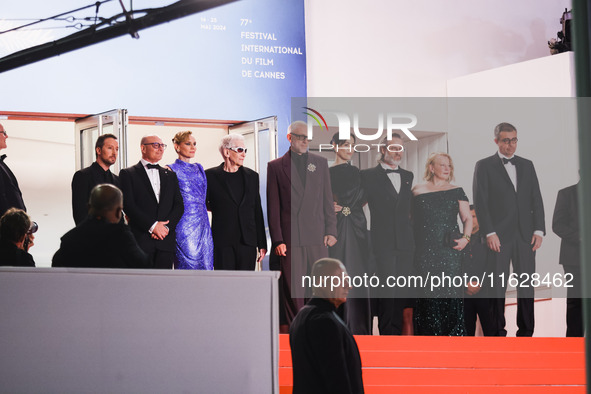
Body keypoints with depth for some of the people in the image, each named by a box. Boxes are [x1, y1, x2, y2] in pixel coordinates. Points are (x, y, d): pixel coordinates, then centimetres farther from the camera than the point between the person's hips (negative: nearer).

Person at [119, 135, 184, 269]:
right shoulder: (128, 174, 5)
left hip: (166, 241, 4)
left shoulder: (170, 175, 19)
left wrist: (166, 227, -6)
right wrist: (152, 226, -13)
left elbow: (179, 205, 11)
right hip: (141, 241, -4)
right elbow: (128, 205, -6)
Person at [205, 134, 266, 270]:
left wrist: (262, 244, 9)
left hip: (247, 242, 3)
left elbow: (257, 212, 11)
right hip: (222, 243, -3)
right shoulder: (211, 176, 1)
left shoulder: (252, 176, 12)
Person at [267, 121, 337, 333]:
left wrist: (331, 231, 4)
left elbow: (327, 200, 13)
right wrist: (277, 240, -5)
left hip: (317, 237, 2)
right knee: (292, 292, -2)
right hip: (289, 239, -2)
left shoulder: (320, 163, 13)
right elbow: (273, 207, 2)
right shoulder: (276, 166, 5)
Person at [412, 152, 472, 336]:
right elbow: (411, 219, 13)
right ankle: (429, 335, 4)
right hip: (425, 250, 0)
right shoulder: (418, 191, 9)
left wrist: (465, 238, -7)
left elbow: (467, 218, 10)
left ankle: (454, 334, -3)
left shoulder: (456, 191, 10)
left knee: (451, 291, -7)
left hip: (450, 250, 0)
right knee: (427, 292, -2)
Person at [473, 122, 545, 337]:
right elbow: (480, 202, -3)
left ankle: (526, 332, 8)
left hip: (525, 236, 3)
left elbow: (536, 200, 13)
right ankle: (498, 332, 5)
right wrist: (490, 233, -11)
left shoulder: (527, 165, 15)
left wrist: (539, 230, 2)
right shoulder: (484, 166, 3)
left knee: (526, 285, 2)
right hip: (498, 236, -3)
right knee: (497, 286, -1)